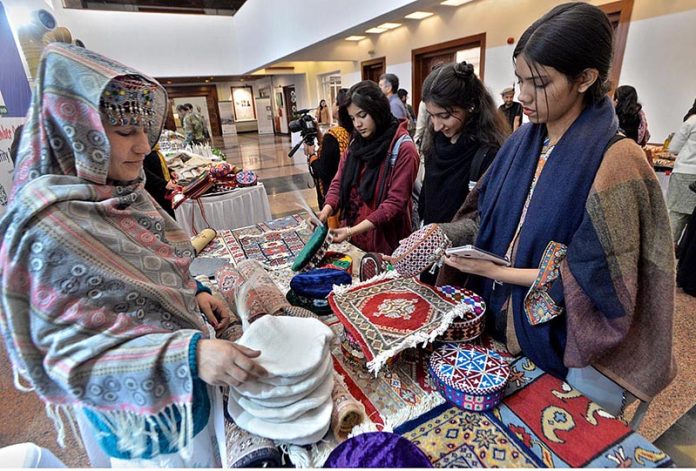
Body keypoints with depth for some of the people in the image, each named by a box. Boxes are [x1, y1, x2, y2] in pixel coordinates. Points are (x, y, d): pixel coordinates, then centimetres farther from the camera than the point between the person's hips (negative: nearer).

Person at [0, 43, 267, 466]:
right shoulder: (46, 225, -26)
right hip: (141, 415, -6)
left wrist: (195, 294, -6)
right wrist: (187, 356, -35)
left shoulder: (126, 193, -4)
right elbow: (63, 353, -24)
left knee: (214, 451, 28)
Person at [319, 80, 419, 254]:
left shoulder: (403, 149, -14)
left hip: (384, 242, -6)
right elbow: (339, 182, 5)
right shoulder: (356, 143, 6)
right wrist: (326, 211, -15)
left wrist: (354, 231, -26)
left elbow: (395, 202, -19)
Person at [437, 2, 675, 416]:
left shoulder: (616, 160, -20)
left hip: (573, 356, -5)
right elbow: (488, 216, 4)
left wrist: (496, 271, -24)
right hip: (504, 327, 6)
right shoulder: (521, 143, -2)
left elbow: (596, 279, -20)